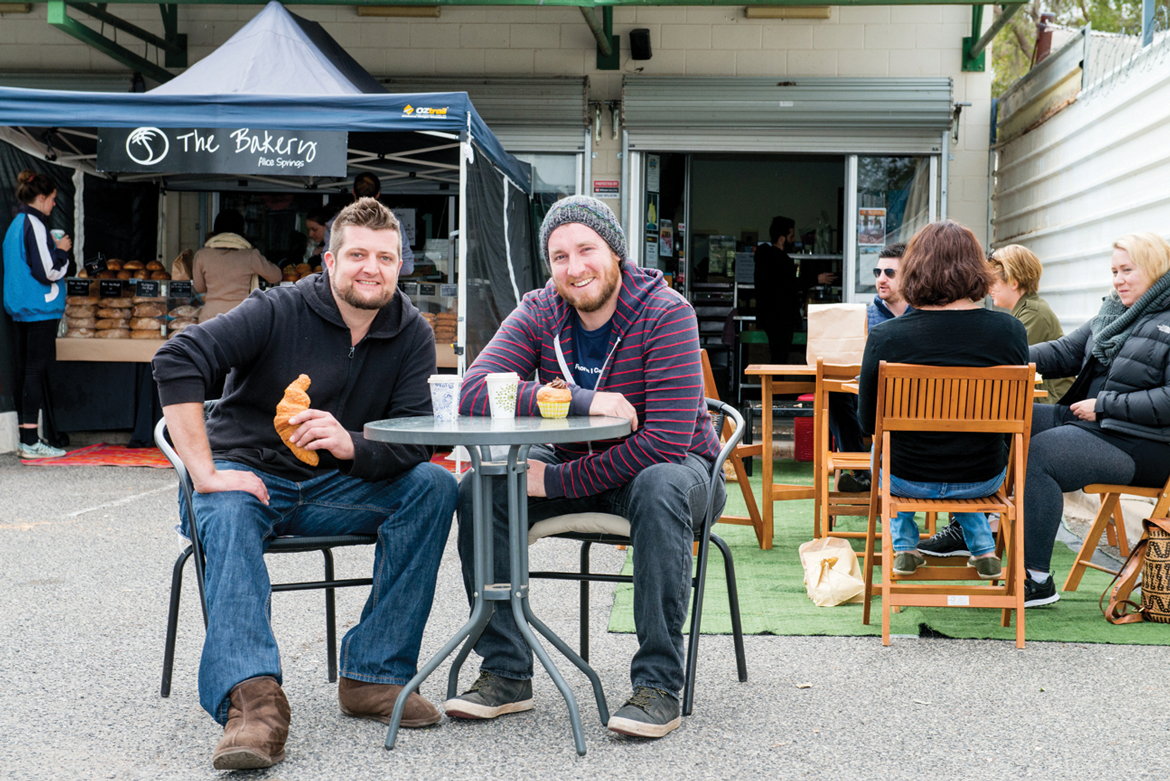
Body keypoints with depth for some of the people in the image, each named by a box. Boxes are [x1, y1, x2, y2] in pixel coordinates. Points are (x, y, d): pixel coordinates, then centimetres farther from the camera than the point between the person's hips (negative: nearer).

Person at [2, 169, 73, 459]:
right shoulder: (34, 224, -14)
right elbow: (48, 271, -19)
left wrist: (56, 249, 17)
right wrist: (62, 250, -3)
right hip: (40, 310, -10)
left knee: (25, 370, 10)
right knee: (36, 370, -7)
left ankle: (26, 440, 15)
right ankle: (31, 442, -6)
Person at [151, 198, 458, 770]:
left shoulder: (412, 335, -1)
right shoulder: (280, 311, -13)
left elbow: (414, 443, -8)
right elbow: (176, 362, -23)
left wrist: (350, 445, -31)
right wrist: (206, 474, -27)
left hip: (333, 486, 4)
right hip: (248, 473, -3)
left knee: (434, 487, -19)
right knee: (229, 514, -36)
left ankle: (373, 675, -20)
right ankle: (253, 697, -50)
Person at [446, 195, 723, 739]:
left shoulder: (666, 313, -20)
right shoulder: (539, 314, -6)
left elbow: (666, 438, -28)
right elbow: (473, 394, -22)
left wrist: (557, 481, -28)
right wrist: (583, 401, -34)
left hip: (672, 463, -4)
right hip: (578, 465, 4)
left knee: (660, 488, -39)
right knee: (479, 488, -18)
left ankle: (659, 684, -30)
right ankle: (506, 673, -10)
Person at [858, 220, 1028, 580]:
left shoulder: (885, 337, -19)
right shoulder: (1010, 331, -14)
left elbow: (868, 421, -5)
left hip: (908, 478, -1)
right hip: (983, 477, 2)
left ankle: (904, 547, 36)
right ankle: (983, 549, 35)